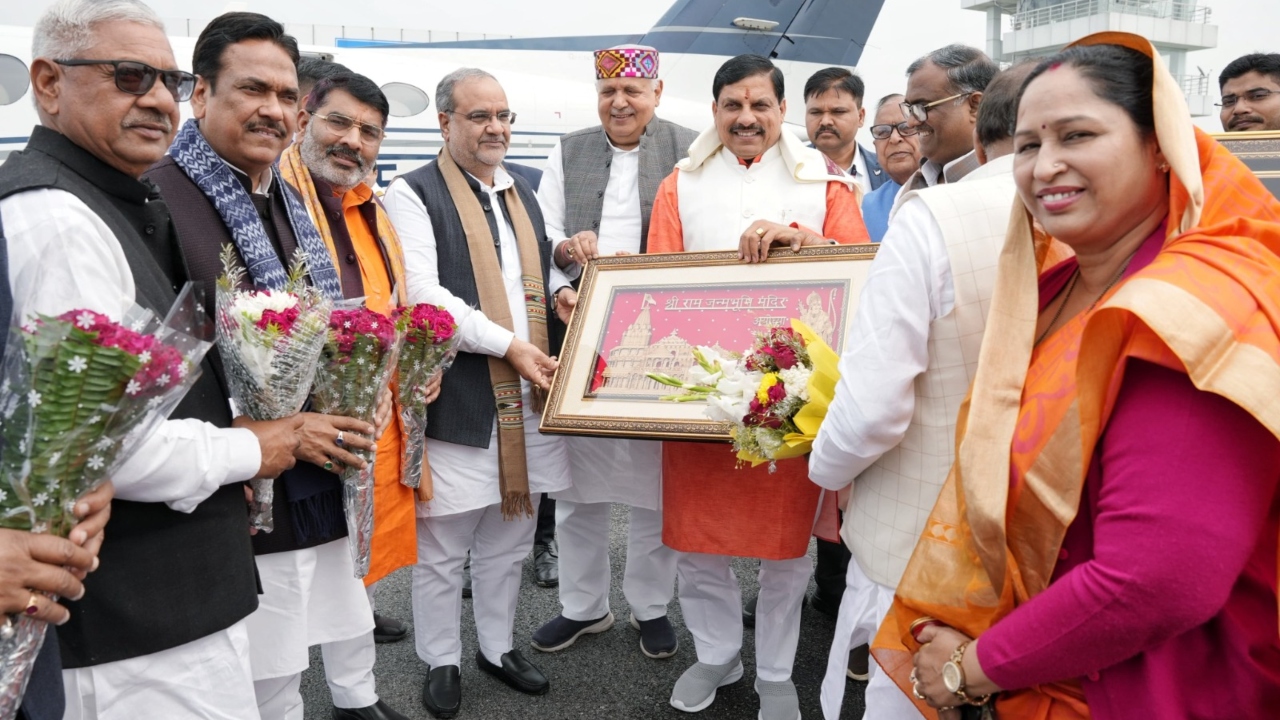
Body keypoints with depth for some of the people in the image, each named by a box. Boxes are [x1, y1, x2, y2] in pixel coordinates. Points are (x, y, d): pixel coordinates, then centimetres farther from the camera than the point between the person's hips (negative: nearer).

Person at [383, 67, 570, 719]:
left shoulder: (521, 193, 17)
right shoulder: (413, 194, -5)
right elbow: (424, 296, -16)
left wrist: (561, 291, 3)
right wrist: (508, 345, -17)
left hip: (528, 396, 6)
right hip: (457, 401, -6)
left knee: (509, 538, 17)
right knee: (442, 547, 7)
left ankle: (498, 646, 34)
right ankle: (441, 661, 26)